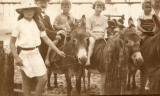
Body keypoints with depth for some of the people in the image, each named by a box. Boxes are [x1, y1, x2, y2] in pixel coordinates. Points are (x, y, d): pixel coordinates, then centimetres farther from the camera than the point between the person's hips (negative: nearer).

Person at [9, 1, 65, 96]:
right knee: (26, 81, 7)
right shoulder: (19, 24, -7)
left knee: (43, 79, -2)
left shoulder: (38, 24, 4)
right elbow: (12, 43, -4)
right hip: (24, 54, -3)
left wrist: (58, 51, 4)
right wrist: (16, 57, -13)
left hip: (36, 53, 4)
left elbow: (46, 39, 7)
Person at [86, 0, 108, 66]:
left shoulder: (104, 19, 19)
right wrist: (95, 36, -14)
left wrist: (105, 36, -4)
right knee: (92, 42, -35)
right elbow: (88, 30, -1)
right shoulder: (90, 19, 7)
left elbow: (105, 29, 16)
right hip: (93, 35, -4)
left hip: (102, 35, 4)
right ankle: (88, 60, -45)